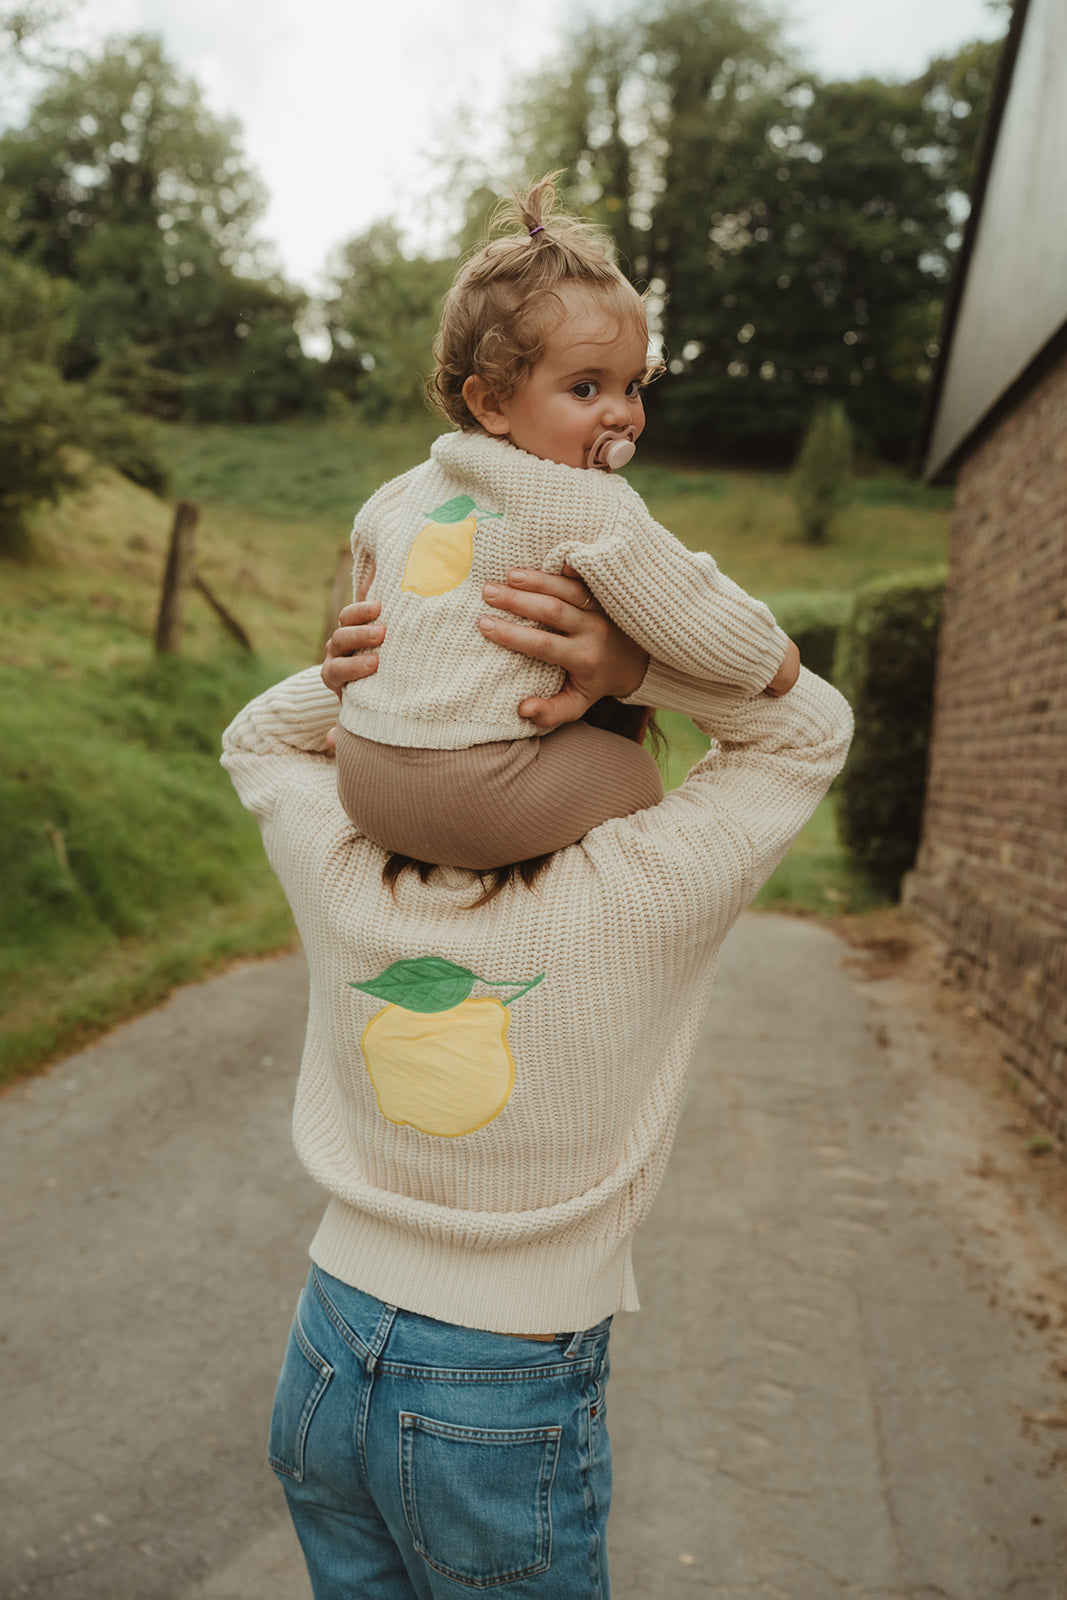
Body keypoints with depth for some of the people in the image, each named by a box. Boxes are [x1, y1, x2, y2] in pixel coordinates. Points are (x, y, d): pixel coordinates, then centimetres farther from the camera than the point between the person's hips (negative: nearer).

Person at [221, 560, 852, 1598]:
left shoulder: (341, 877, -15)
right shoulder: (632, 902, -24)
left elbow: (256, 742, 9)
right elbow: (808, 732, -8)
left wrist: (347, 681, -12)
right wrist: (636, 665, -23)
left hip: (323, 1365, 4)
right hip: (510, 1418, -3)